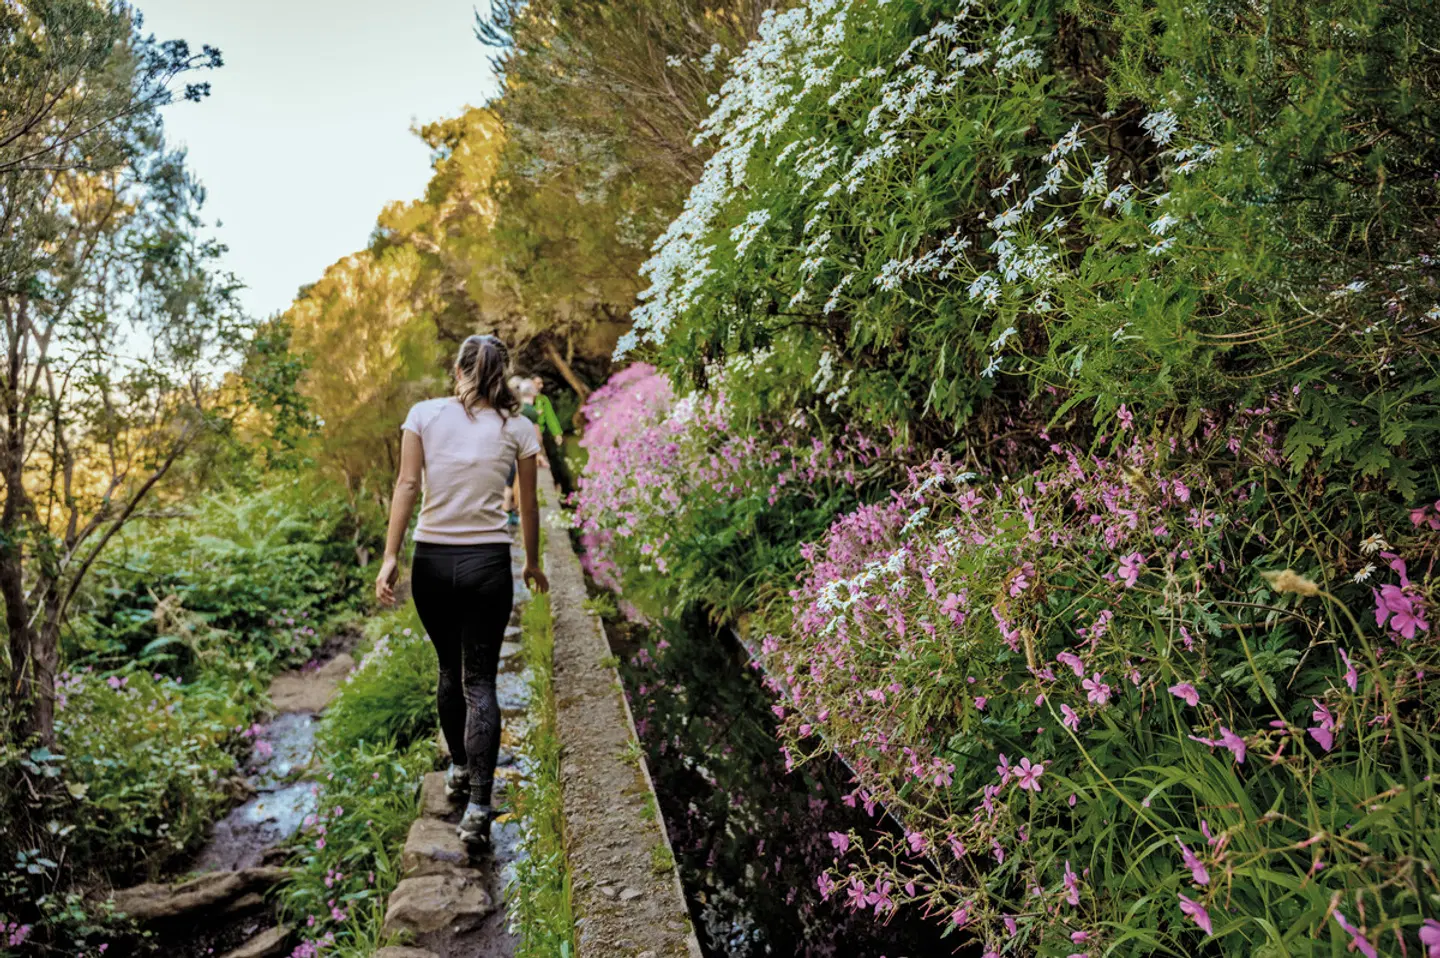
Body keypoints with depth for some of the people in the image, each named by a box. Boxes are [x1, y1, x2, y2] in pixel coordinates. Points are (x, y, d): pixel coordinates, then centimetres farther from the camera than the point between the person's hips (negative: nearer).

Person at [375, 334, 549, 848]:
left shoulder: (424, 413, 0)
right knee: (480, 681, 3)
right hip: (488, 562, -1)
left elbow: (407, 484, -7)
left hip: (432, 559, 2)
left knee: (450, 670, 21)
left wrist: (389, 556, -8)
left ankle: (459, 771, 38)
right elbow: (528, 505, 6)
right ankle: (478, 806, -4)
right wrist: (532, 562, 19)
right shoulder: (517, 428, 1)